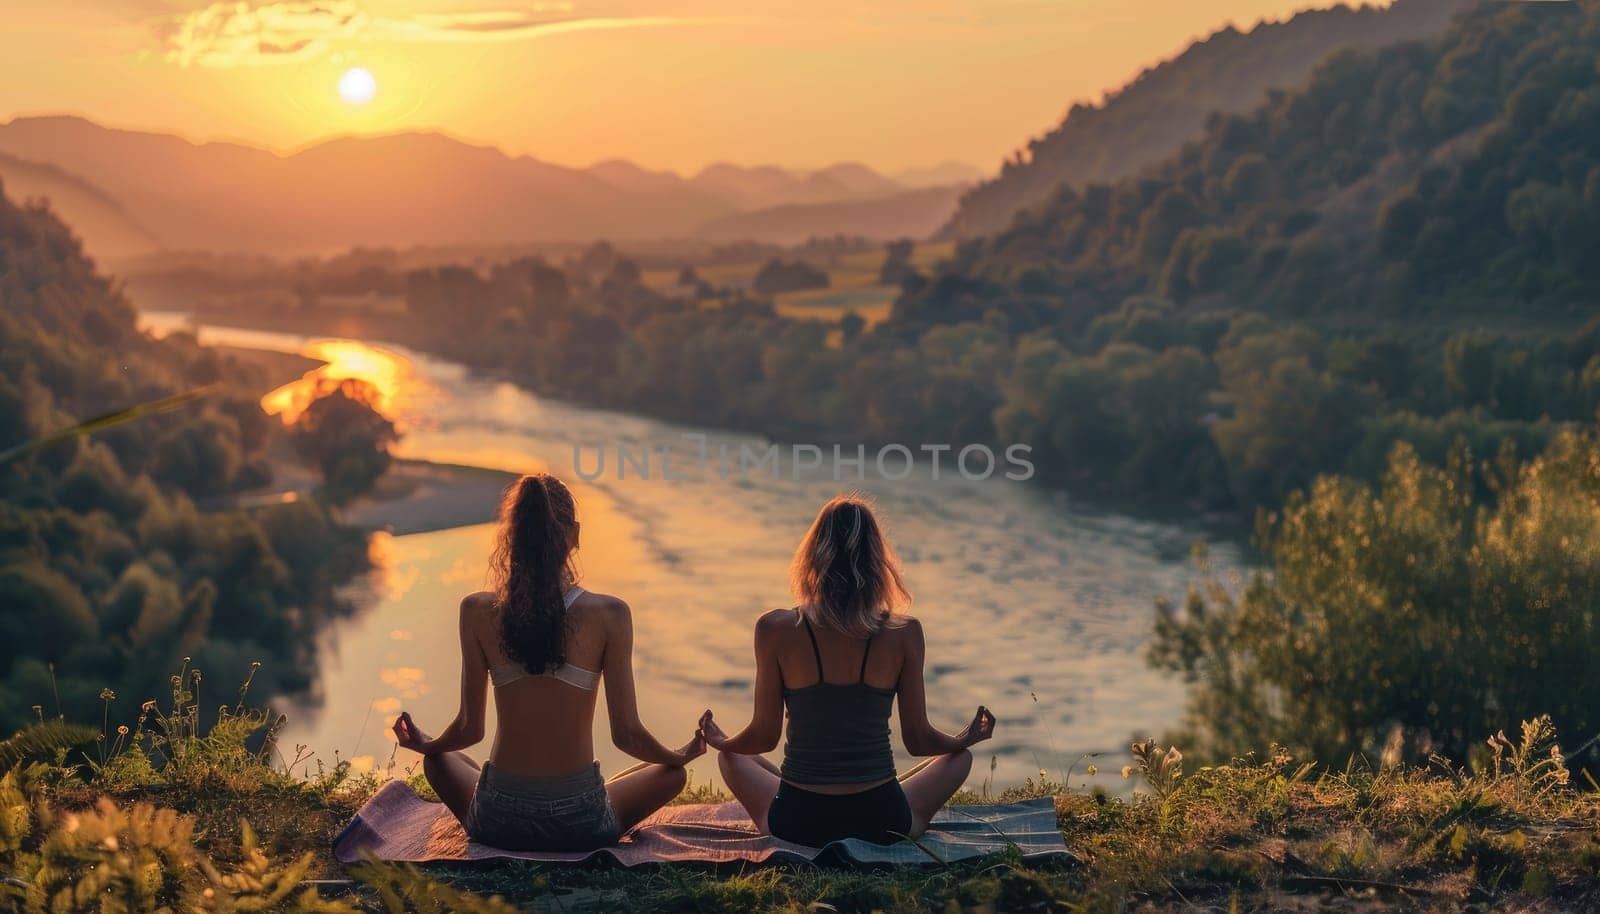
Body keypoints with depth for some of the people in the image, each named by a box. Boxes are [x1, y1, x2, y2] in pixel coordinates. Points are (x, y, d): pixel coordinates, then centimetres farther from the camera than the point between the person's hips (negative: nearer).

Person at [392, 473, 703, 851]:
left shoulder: (478, 612, -7)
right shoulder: (609, 615, -11)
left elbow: (470, 728, 0)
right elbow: (626, 733, -6)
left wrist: (426, 744, 23)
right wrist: (679, 756, 16)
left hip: (499, 822, 1)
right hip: (580, 824, -1)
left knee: (440, 760, 33)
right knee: (671, 773, 26)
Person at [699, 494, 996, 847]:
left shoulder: (776, 629, -10)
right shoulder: (904, 633, -9)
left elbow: (764, 737, -1)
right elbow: (918, 740, 0)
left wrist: (721, 742, 23)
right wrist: (967, 739, 23)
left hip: (797, 825, 1)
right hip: (881, 823, -1)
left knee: (732, 757, 33)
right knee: (960, 758, 28)